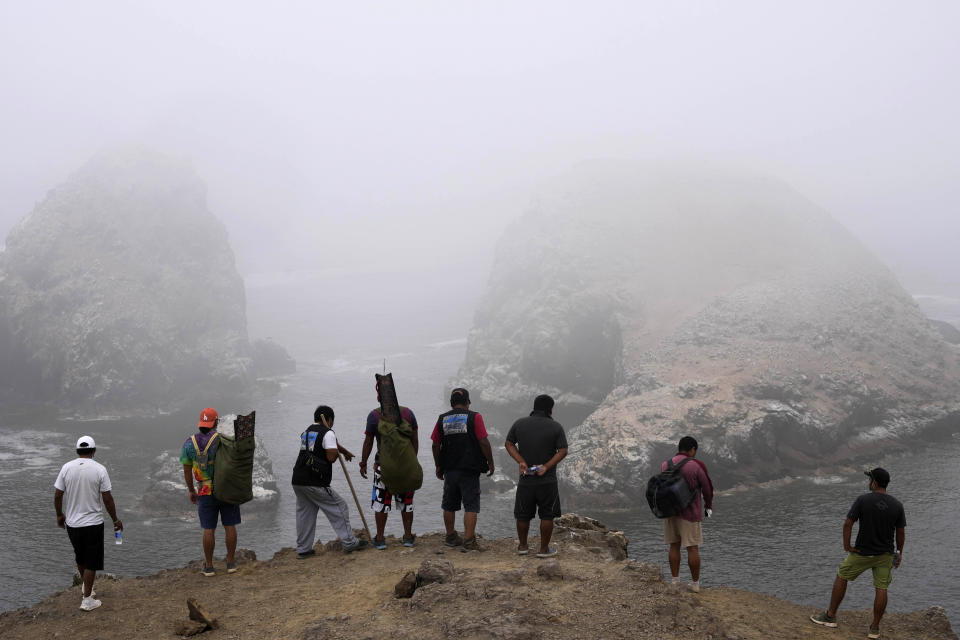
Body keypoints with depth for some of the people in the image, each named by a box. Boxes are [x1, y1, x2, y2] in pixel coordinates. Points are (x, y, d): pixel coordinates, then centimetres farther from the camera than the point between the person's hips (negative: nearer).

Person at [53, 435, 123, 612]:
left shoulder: (67, 468, -4)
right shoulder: (99, 469, -13)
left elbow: (57, 495, 0)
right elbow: (107, 498, -11)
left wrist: (60, 515, 16)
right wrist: (115, 519, 1)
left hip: (72, 523, 4)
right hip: (93, 524, -4)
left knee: (80, 557, 24)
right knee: (91, 562, 6)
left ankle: (85, 587, 41)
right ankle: (87, 599, 8)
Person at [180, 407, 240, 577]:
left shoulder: (189, 443, -1)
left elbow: (187, 470, 4)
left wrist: (191, 491, 15)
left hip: (206, 492, 2)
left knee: (209, 529, 6)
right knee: (229, 526, 8)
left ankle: (208, 566, 11)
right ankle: (231, 563, 15)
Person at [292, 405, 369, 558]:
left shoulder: (306, 432, 22)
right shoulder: (328, 433, -6)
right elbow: (331, 457, -15)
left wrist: (346, 452, 45)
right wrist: (337, 453, 8)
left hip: (298, 481, 8)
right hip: (315, 483, -8)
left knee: (304, 513, 14)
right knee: (339, 508, 4)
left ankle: (303, 549, 17)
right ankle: (348, 542, 6)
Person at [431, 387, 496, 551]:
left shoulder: (442, 419, 5)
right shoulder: (474, 417, -6)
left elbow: (436, 445, 8)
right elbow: (484, 442, -10)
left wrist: (438, 466, 17)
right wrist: (490, 463, 0)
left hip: (449, 470, 4)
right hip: (470, 470, -4)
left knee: (449, 505, 16)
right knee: (471, 505, -2)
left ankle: (451, 537, 27)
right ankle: (469, 541, -7)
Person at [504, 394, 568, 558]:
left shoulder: (519, 424, 1)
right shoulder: (555, 427, -7)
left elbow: (509, 444, 1)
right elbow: (563, 451, -11)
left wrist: (521, 462, -7)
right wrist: (546, 467, -14)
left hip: (525, 480, 3)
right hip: (547, 480, -3)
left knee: (523, 515, 14)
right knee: (547, 515, 8)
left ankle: (522, 546, 25)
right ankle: (544, 549, 12)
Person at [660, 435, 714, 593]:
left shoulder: (665, 465, 1)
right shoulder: (697, 466, -12)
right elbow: (707, 488, -4)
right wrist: (709, 506, 15)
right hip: (690, 513, -4)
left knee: (674, 546, 12)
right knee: (693, 548, 3)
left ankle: (675, 581, 15)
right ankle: (695, 584, 8)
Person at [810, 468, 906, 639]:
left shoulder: (863, 500, -15)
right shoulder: (897, 505, -6)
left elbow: (848, 524, -16)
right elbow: (900, 533, 0)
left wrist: (846, 545, -5)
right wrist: (900, 553, 13)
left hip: (862, 553, -2)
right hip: (885, 554, 2)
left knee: (841, 577, 14)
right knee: (881, 589, 8)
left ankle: (830, 616, 20)